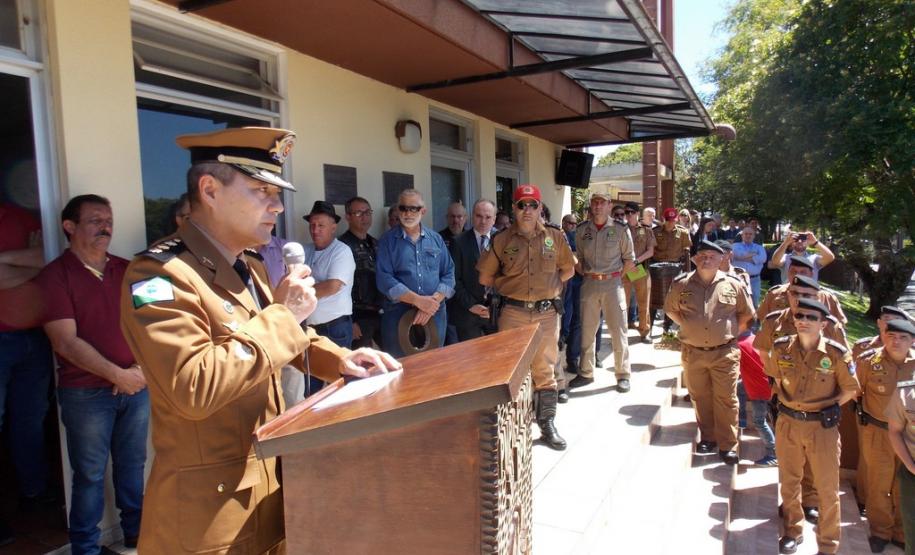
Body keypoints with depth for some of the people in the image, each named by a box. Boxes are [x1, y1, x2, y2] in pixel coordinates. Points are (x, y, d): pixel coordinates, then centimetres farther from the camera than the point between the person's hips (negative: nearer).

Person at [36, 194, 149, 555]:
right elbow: (66, 342, -14)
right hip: (86, 392, -4)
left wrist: (141, 368, -7)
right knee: (90, 474, 7)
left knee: (132, 464, 15)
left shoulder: (127, 270, 7)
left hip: (136, 385, 4)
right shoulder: (55, 276, -7)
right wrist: (117, 375, -16)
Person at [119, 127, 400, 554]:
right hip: (210, 502, -8)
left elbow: (285, 339, 20)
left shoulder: (250, 268, 9)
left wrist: (339, 359, 1)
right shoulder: (160, 274, -20)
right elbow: (195, 389, -31)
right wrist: (281, 314, -24)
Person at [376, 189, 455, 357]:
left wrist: (433, 301, -12)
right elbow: (384, 279, -9)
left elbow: (448, 273, 5)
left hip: (435, 315, 3)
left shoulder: (436, 239, 10)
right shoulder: (387, 240, 0)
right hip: (398, 315, -3)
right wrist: (418, 300, -18)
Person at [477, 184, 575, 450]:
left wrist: (550, 286, 7)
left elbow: (568, 269, 16)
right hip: (512, 313, -1)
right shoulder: (501, 240, 2)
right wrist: (508, 287, 8)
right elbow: (484, 277, 7)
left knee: (545, 369, 8)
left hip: (546, 313, 1)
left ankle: (547, 424, 19)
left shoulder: (555, 237, 5)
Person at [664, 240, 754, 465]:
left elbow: (746, 313, 12)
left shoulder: (733, 284, -3)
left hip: (724, 353, -1)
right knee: (700, 398, 13)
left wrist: (732, 331, 5)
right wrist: (687, 326, 5)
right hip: (693, 352, 2)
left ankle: (727, 444, 15)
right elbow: (671, 310, 14)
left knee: (726, 399, 3)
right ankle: (707, 437, 30)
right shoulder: (681, 284, -1)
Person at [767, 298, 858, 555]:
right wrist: (785, 401, 6)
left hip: (822, 427, -2)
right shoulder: (781, 347, -7)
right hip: (787, 424, 3)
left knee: (827, 490, 10)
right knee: (789, 483, 18)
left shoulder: (837, 354, -15)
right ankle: (793, 532, 39)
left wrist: (826, 408, -6)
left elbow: (850, 390, -1)